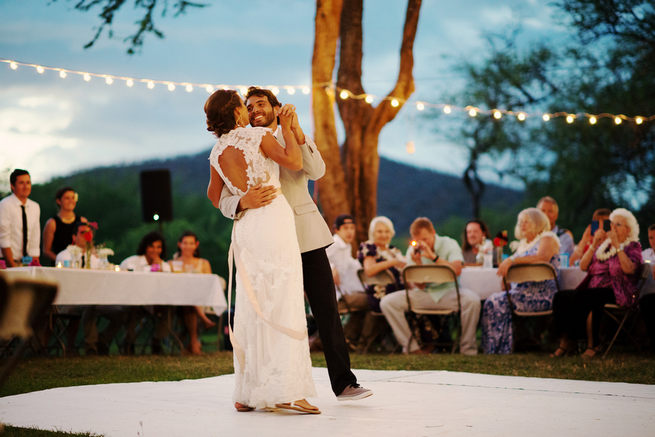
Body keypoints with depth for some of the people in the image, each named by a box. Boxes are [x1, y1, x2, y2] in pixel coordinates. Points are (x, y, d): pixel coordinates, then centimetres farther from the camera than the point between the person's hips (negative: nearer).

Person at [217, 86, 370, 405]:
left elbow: (316, 171, -10)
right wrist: (244, 202, -30)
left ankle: (343, 382, 1)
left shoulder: (297, 140, 12)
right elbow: (225, 202, -6)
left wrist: (296, 130, -21)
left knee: (326, 309, -2)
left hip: (306, 235, 1)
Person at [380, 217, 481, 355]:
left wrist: (433, 256, -27)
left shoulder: (449, 244, -4)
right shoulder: (413, 251, 3)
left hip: (447, 292, -3)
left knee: (472, 300, -35)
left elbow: (457, 270, -23)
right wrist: (417, 263, -18)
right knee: (387, 302, -18)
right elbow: (411, 287, -3)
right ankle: (412, 347, -11)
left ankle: (467, 349, -19)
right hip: (422, 295, 3)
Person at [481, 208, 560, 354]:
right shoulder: (523, 243, 25)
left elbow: (542, 257, -21)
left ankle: (502, 350, -21)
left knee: (501, 303, -26)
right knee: (492, 301, -19)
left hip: (542, 295, -7)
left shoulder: (548, 238, 1)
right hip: (521, 291, 7)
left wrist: (512, 260, -26)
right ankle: (493, 351, -21)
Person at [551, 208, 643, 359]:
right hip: (592, 290, 6)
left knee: (580, 297, -33)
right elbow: (583, 266, 11)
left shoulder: (633, 246, 7)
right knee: (561, 296, -21)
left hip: (616, 294, -6)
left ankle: (569, 341, -23)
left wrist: (617, 245, -14)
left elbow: (629, 269, -14)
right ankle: (564, 340, -23)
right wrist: (594, 245, 0)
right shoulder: (603, 245, 23)